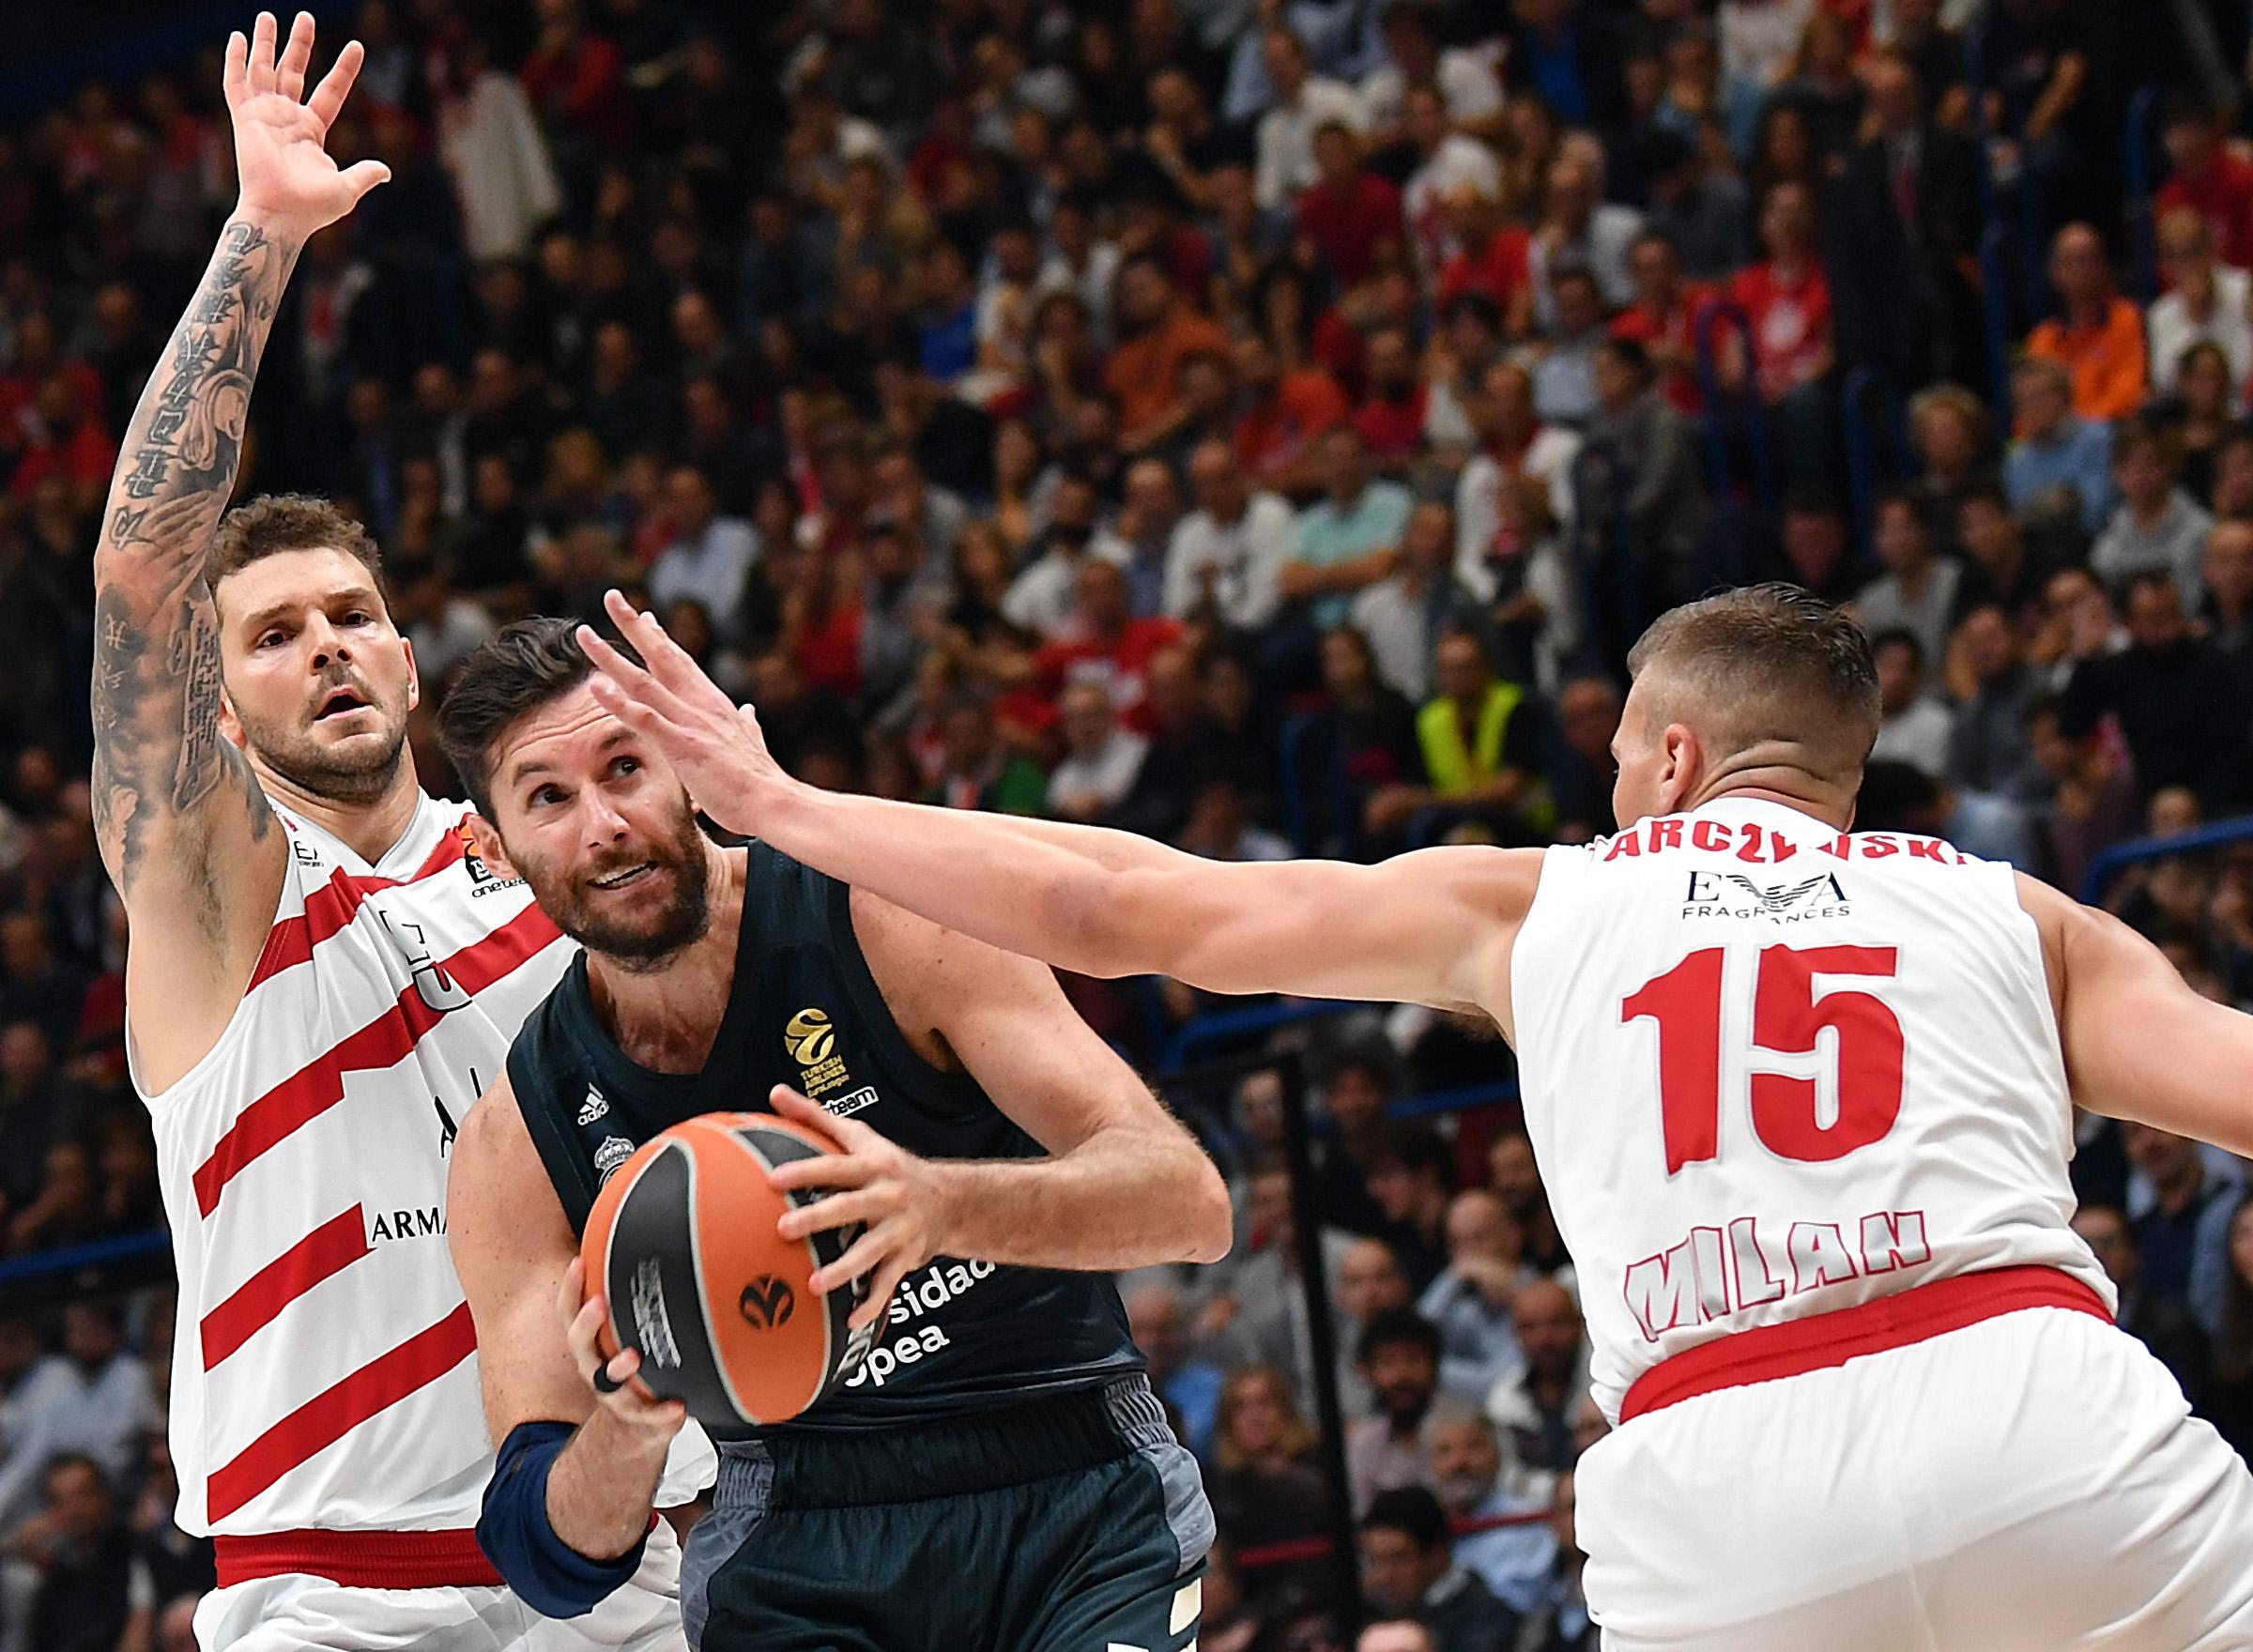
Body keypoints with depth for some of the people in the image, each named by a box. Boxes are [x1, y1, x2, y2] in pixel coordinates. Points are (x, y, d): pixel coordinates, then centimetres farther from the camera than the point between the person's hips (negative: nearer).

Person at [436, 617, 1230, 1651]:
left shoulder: (885, 922, -10)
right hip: (798, 1551, 1)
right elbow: (548, 1557, -5)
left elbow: (1188, 1202, -18)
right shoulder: (516, 1143, -3)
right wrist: (628, 1430, -29)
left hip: (1077, 1510, -1)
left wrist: (943, 1206, -37)